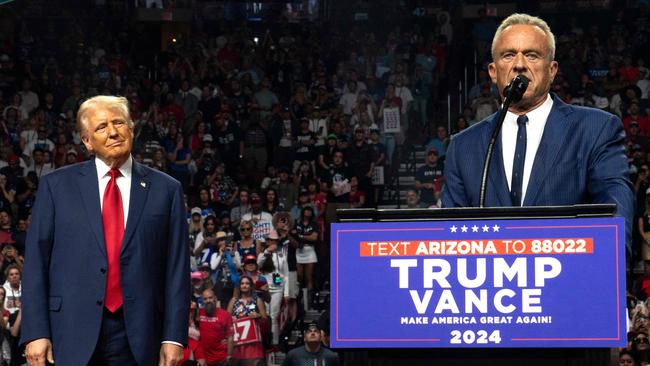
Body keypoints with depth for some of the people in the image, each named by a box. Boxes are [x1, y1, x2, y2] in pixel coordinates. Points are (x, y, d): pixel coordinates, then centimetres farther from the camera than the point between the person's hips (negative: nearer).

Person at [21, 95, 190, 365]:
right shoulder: (56, 186, 6)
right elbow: (36, 262, 3)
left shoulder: (165, 189, 8)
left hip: (137, 340, 1)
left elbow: (177, 267, 5)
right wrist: (36, 333, -6)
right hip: (72, 335, 0)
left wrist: (174, 337, -2)